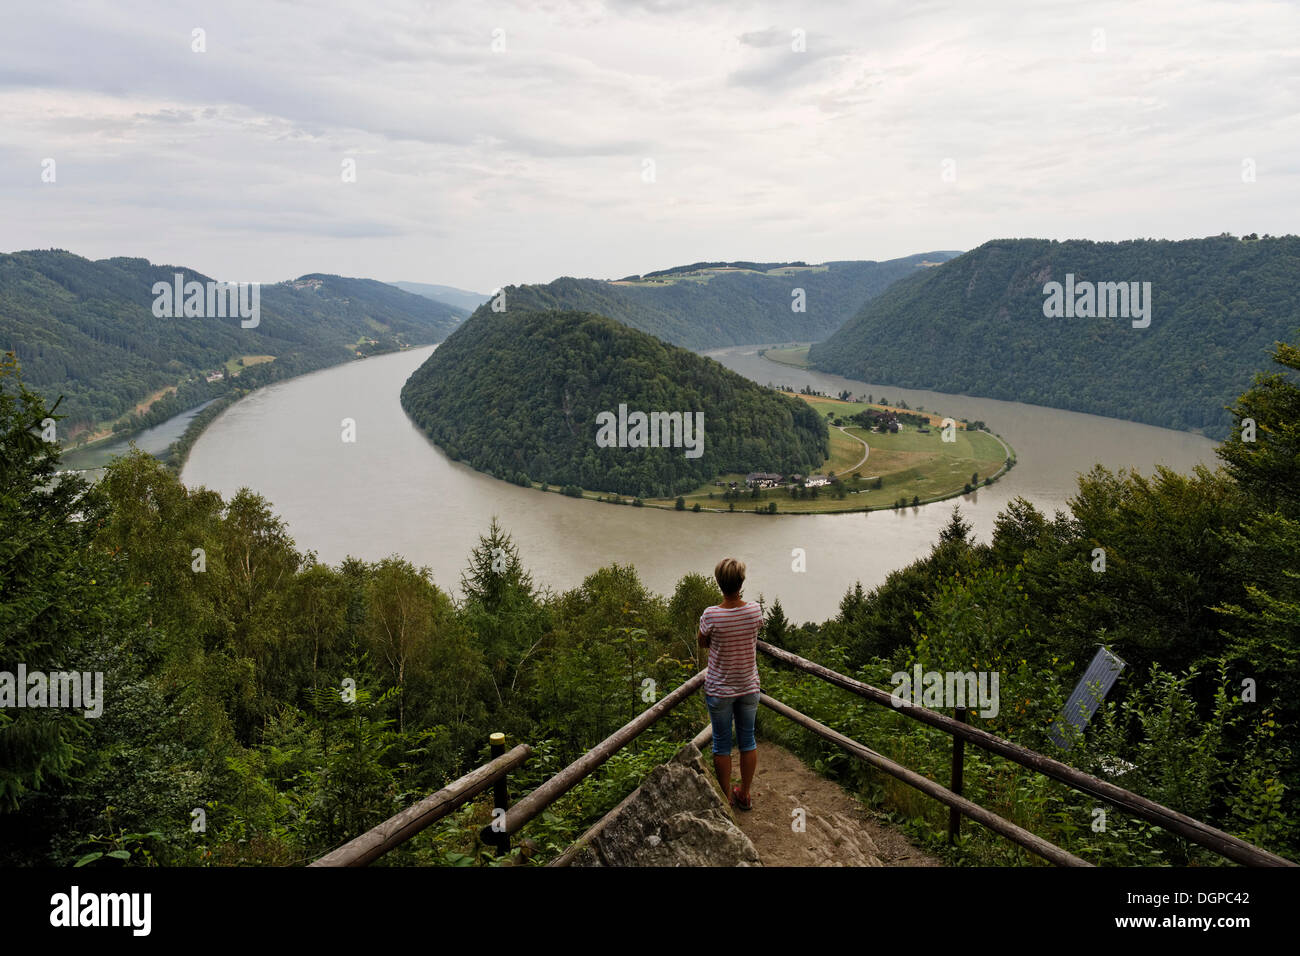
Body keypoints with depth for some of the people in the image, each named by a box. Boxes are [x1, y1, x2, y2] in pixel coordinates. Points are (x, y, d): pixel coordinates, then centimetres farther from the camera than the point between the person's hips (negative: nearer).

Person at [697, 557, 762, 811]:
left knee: (721, 744, 14)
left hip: (719, 690, -2)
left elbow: (702, 642, -4)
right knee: (747, 740, 18)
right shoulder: (755, 611, -15)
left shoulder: (711, 615, -23)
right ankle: (744, 794, 33)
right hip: (749, 686, 3)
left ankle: (726, 797, 27)